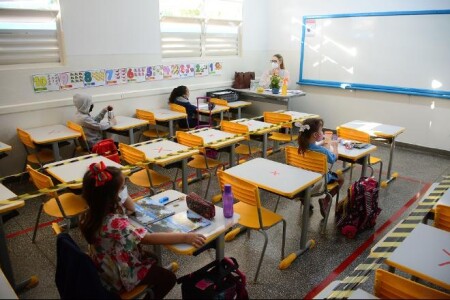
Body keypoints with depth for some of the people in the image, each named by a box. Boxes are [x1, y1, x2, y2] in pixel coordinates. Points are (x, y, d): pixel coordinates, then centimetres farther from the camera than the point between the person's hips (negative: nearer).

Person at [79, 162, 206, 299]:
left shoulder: (99, 211, -11)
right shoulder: (114, 223, -39)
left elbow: (131, 208, 4)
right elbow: (150, 238, -39)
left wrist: (123, 193, -14)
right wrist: (185, 237, -36)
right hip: (120, 274, -8)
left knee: (152, 258, 28)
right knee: (168, 278, 6)